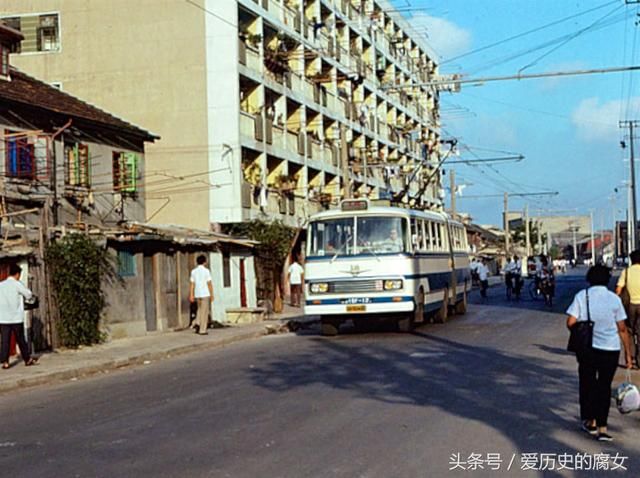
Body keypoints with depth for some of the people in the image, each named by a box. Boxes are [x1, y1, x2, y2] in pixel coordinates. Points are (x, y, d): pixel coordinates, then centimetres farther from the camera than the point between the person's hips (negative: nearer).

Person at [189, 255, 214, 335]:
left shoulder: (193, 271, 5)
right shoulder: (206, 270, -9)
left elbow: (192, 284, 3)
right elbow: (209, 284, -10)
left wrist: (191, 295, 5)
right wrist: (212, 295, -5)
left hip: (197, 294, 5)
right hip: (205, 294, -5)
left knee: (200, 309, 25)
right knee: (204, 312, 2)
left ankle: (197, 324, 5)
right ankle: (202, 330, 2)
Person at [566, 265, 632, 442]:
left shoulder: (582, 296, -4)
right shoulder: (614, 299, -4)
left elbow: (570, 322, -10)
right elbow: (622, 329, -3)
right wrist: (628, 353, 5)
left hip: (587, 348, 0)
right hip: (610, 349, 0)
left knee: (587, 384, 17)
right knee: (604, 387, 7)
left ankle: (590, 421, 27)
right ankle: (602, 428, 3)